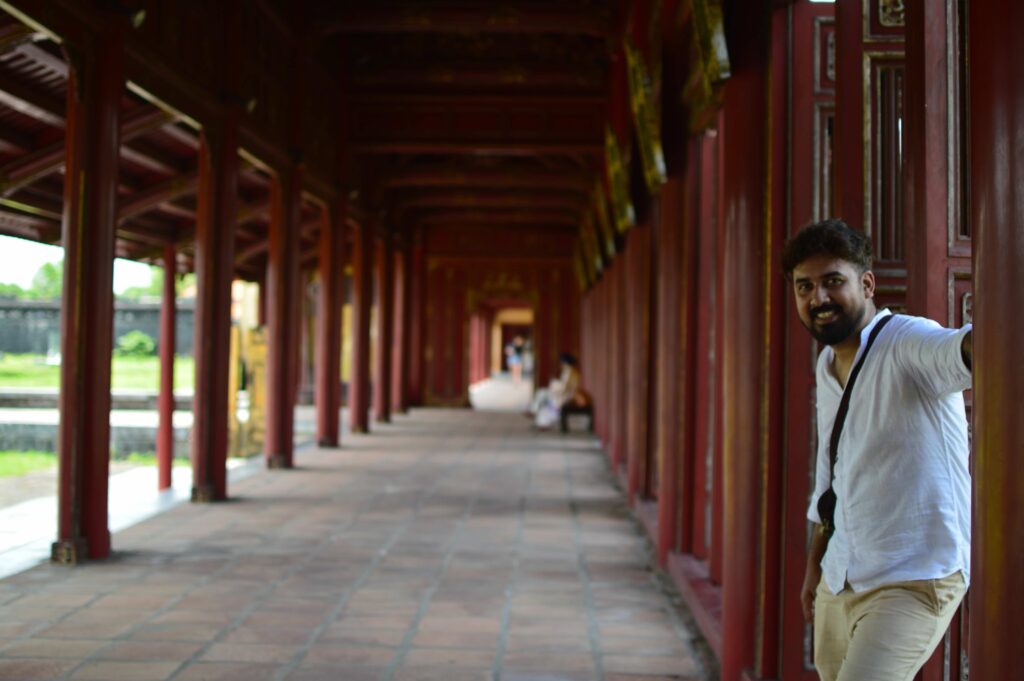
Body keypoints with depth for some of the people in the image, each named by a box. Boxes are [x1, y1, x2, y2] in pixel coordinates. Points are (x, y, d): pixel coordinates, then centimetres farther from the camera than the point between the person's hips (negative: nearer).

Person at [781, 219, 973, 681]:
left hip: (914, 581, -8)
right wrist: (814, 567, 24)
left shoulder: (906, 342, -16)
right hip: (840, 579, 8)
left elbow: (961, 349, -41)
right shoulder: (827, 365, 10)